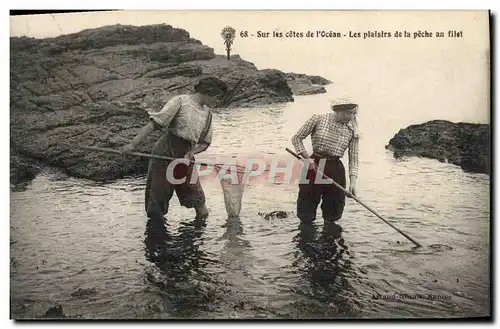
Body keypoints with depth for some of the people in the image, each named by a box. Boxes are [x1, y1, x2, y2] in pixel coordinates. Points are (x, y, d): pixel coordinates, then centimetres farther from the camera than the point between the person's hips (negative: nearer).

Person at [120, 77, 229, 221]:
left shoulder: (207, 114, 11)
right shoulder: (181, 101, -7)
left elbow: (205, 142, 15)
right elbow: (155, 122, -14)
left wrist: (191, 153, -7)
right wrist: (133, 144, -22)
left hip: (185, 158, 5)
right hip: (164, 154, -5)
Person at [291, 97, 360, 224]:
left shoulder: (352, 131, 0)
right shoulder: (318, 119, -7)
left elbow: (354, 158, -2)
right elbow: (296, 138, 0)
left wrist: (353, 182, -14)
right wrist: (306, 158, -11)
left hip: (336, 170, 2)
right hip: (314, 166, -2)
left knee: (333, 215, 10)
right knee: (306, 217, 5)